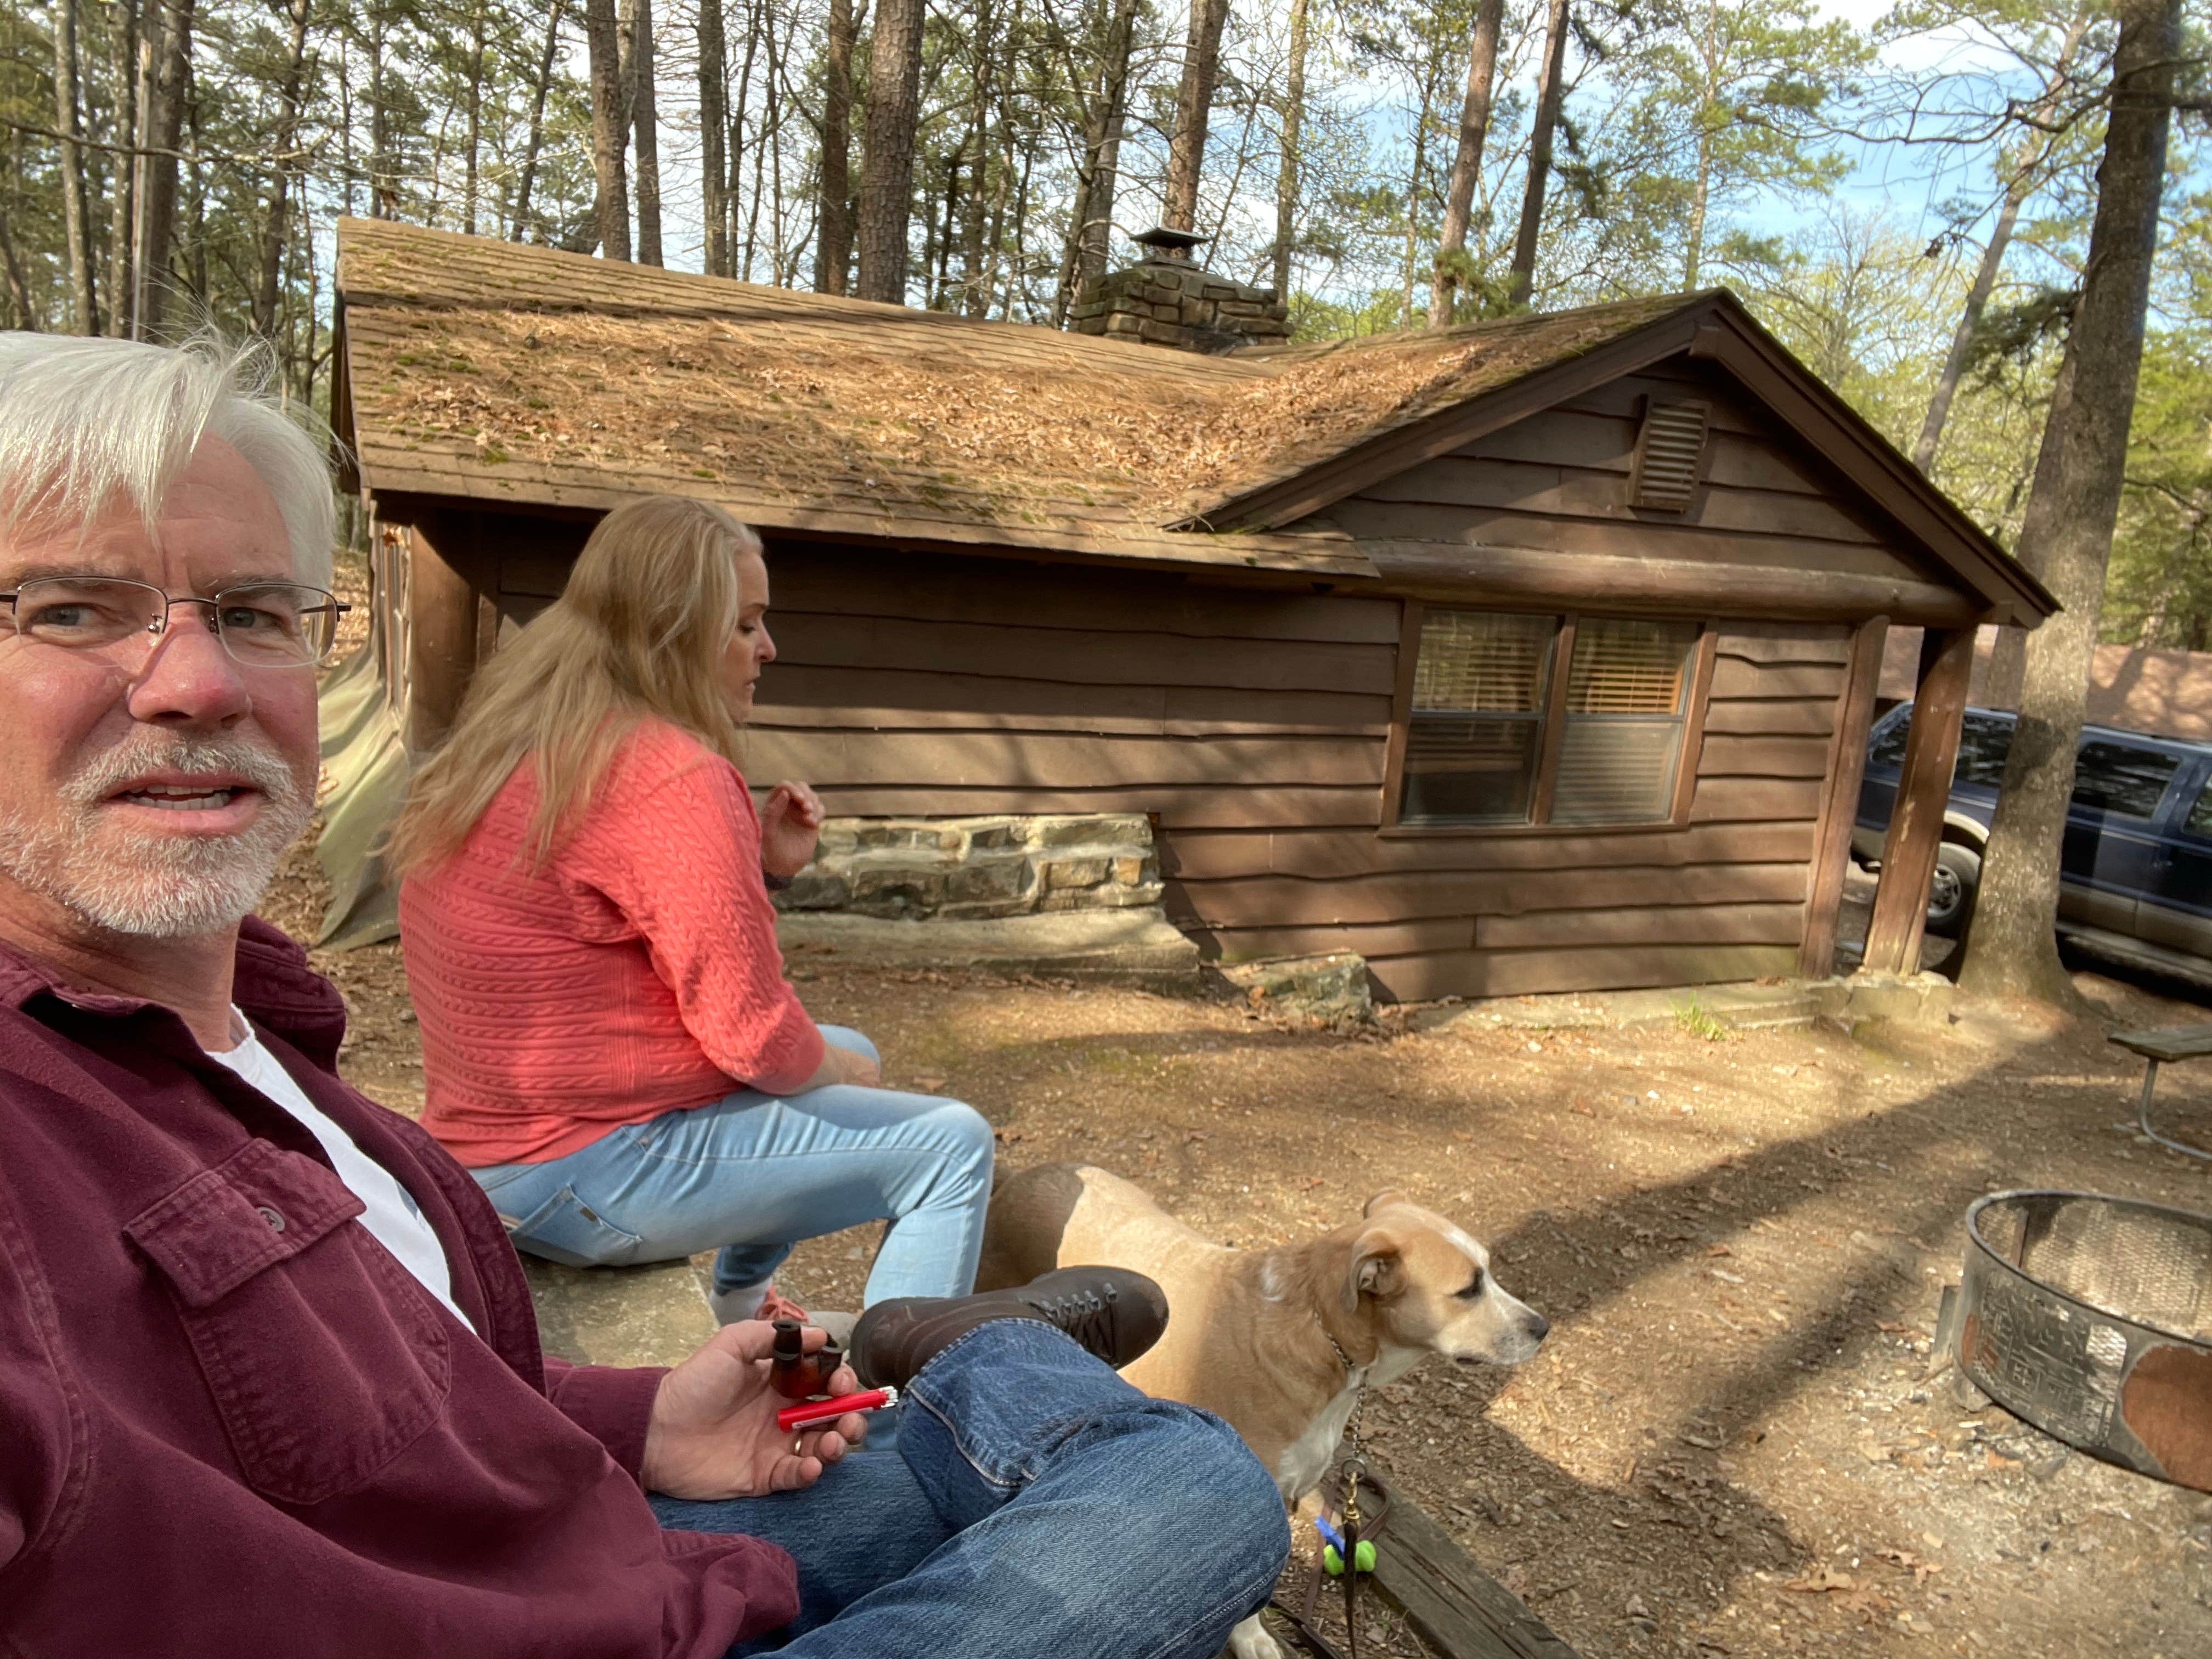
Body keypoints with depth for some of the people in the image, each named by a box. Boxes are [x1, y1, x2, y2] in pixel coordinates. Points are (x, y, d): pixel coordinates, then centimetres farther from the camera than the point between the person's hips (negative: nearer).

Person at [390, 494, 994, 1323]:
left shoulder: (524, 745, 9)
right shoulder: (673, 779, -22)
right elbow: (752, 1034, -20)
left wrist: (760, 866, 2)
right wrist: (839, 1069, 0)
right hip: (586, 1176, -10)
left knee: (849, 1054, 25)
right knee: (952, 1145, -6)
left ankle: (737, 1306, 33)